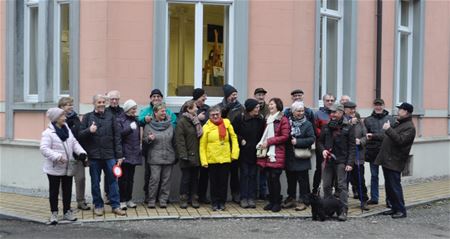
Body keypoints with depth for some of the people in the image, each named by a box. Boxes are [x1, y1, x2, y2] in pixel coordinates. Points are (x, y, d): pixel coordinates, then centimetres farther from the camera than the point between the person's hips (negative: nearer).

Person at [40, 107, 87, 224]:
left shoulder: (67, 129, 7)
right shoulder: (48, 133, -14)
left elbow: (74, 143, 10)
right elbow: (44, 149, -20)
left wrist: (81, 152, -7)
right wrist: (58, 156, -30)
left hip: (68, 167, 6)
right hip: (54, 168, -6)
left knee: (67, 190, 13)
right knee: (54, 191, 6)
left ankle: (67, 212, 25)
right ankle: (54, 213, 17)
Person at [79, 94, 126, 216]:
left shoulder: (111, 116, 6)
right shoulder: (87, 117, 5)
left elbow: (117, 136, 4)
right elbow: (80, 134, 3)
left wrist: (119, 155, 0)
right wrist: (89, 130, -18)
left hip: (109, 155, 0)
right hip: (94, 155, 0)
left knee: (112, 180, 2)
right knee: (95, 182, 8)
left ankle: (116, 205, 10)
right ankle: (98, 206, 19)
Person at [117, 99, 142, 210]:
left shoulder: (135, 120, 16)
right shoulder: (120, 120, -4)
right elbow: (118, 134, -18)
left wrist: (139, 146, 11)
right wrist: (130, 128, -25)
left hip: (134, 154, 6)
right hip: (125, 154, -6)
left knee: (130, 178, 10)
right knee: (123, 178, -4)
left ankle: (129, 200, 16)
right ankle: (122, 201, 1)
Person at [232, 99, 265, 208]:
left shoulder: (260, 119, 1)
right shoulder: (240, 118, -7)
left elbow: (262, 134, 6)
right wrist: (241, 140, -8)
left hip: (255, 152, 2)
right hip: (244, 151, -2)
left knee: (253, 175, 5)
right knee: (244, 174, 1)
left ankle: (251, 198, 8)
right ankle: (244, 198, 4)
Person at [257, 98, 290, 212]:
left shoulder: (283, 120, -5)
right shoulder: (268, 119, 20)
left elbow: (285, 137, -11)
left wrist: (269, 141, -12)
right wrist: (262, 142, 9)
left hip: (277, 154, -7)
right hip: (267, 152, 7)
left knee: (275, 178, -7)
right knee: (269, 178, 5)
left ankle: (277, 202, 2)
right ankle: (271, 201, 13)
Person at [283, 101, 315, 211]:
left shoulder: (307, 124, -3)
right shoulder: (288, 122, 5)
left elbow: (312, 139, -10)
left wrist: (298, 142, -16)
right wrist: (289, 141, -8)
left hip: (302, 158, -3)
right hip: (289, 157, 4)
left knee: (303, 179, 1)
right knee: (290, 179, 13)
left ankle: (303, 201, 9)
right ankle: (291, 198, 25)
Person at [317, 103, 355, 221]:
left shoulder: (348, 127, -1)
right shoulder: (326, 127, 11)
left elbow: (351, 147, -4)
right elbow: (320, 141, 20)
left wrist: (350, 163, -10)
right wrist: (323, 150, -2)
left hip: (341, 161, -4)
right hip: (328, 161, 4)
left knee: (342, 186, -4)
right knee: (326, 185, 7)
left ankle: (343, 210, 0)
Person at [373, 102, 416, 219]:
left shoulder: (409, 127, -13)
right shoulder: (398, 123, 19)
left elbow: (400, 140, -27)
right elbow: (388, 138, 30)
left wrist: (388, 129, -24)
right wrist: (374, 136, 30)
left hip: (395, 162, -10)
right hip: (387, 160, 10)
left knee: (395, 186, -8)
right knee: (389, 186, 14)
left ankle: (401, 210, 0)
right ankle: (395, 208, 22)